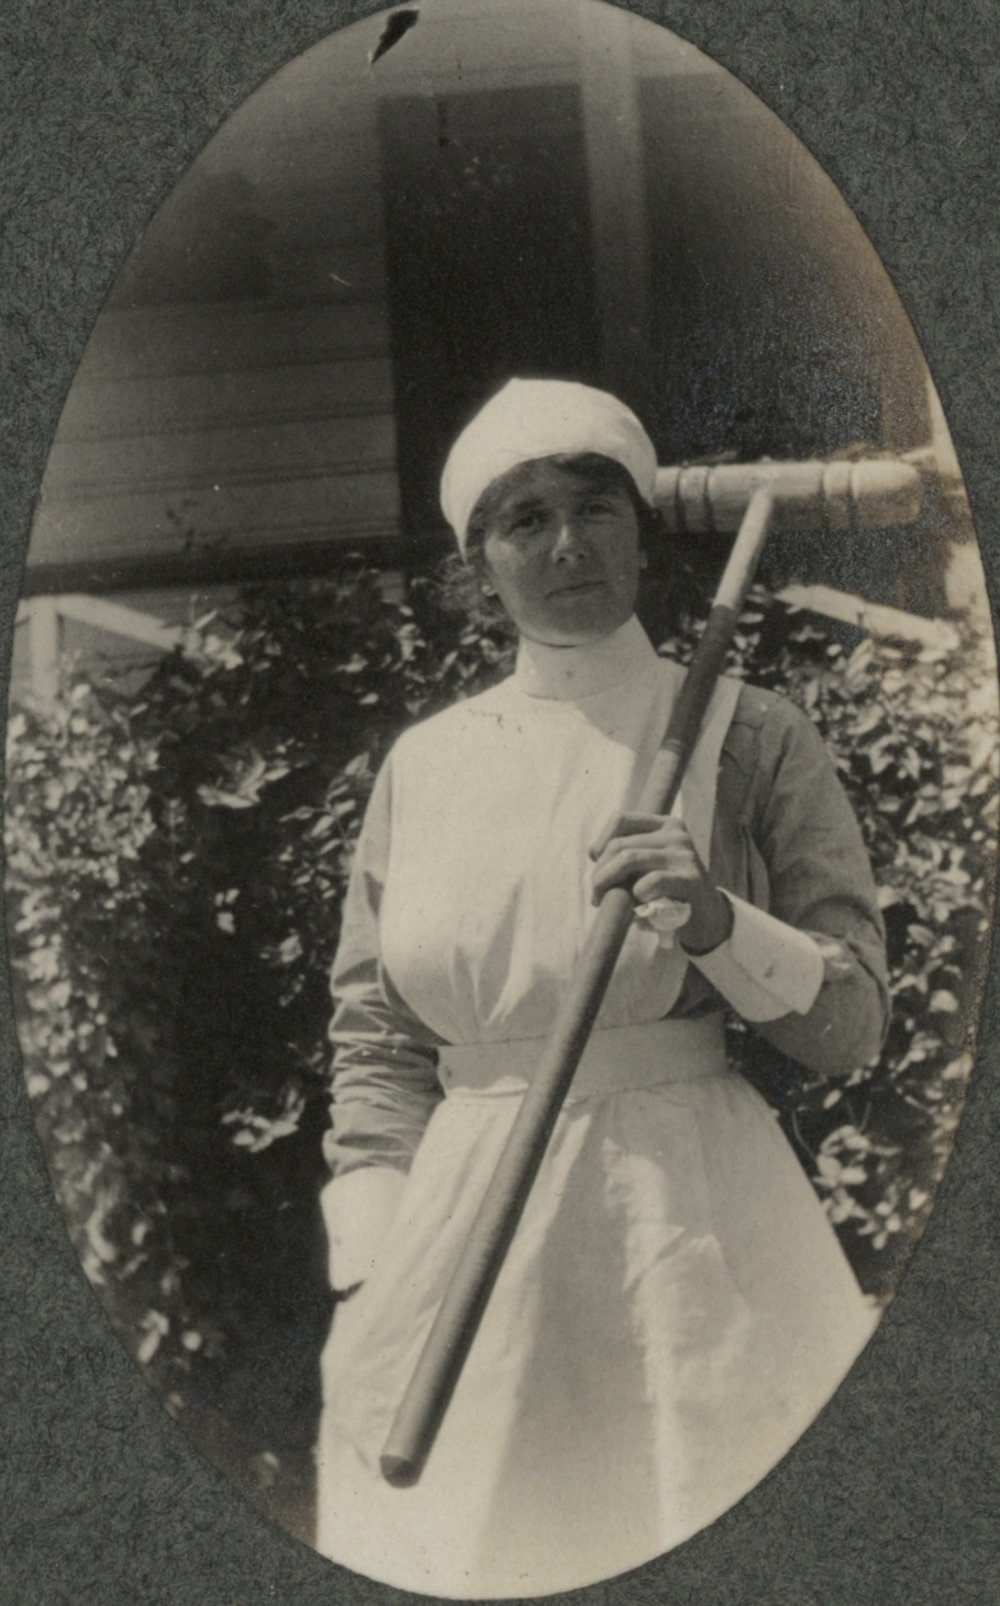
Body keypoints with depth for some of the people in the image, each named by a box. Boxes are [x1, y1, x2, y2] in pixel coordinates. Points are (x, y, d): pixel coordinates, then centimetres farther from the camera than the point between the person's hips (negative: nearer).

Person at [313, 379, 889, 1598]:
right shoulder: (423, 766, 8)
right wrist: (370, 1275, 1)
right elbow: (374, 1042, 11)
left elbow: (854, 1025, 0)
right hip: (469, 1221, 2)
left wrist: (721, 921, -18)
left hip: (691, 1218, -2)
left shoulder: (751, 741, 1)